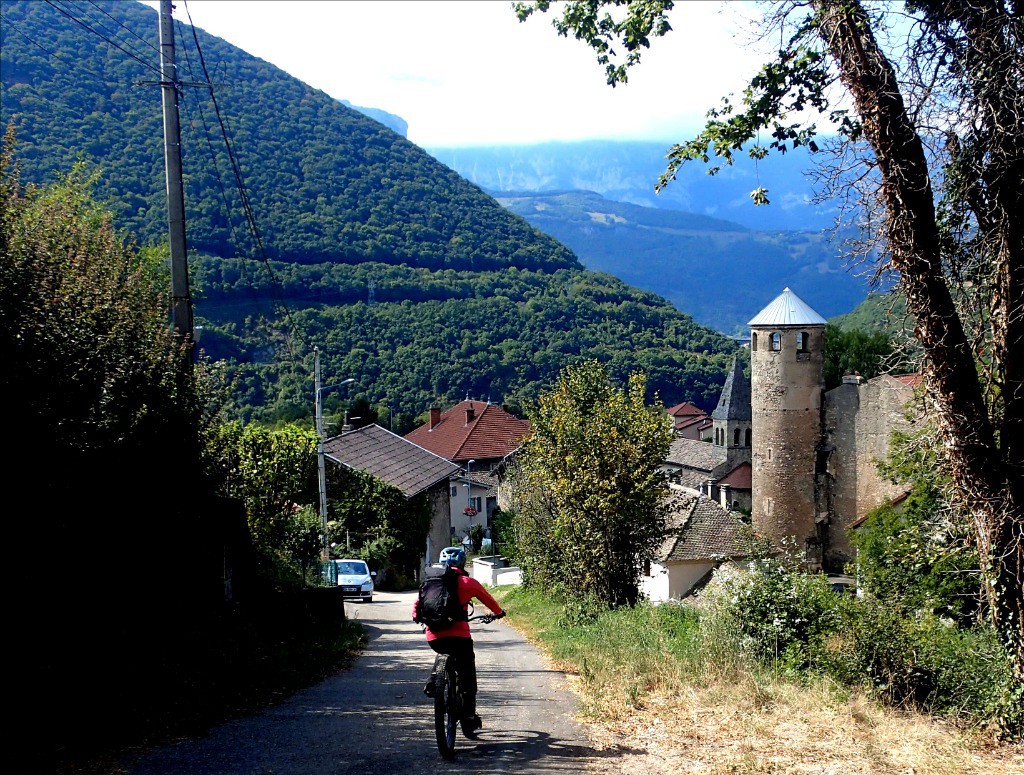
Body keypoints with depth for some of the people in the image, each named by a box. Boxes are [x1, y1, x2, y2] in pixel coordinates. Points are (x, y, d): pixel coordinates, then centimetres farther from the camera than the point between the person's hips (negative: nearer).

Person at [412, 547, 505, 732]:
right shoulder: (468, 582, 6)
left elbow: (417, 605, 16)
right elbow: (488, 600, 18)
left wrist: (417, 617, 37)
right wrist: (498, 612, 38)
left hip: (433, 638, 4)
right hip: (458, 635, -4)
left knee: (444, 653, 36)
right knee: (467, 673, 11)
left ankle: (432, 681, 14)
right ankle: (469, 715, 7)